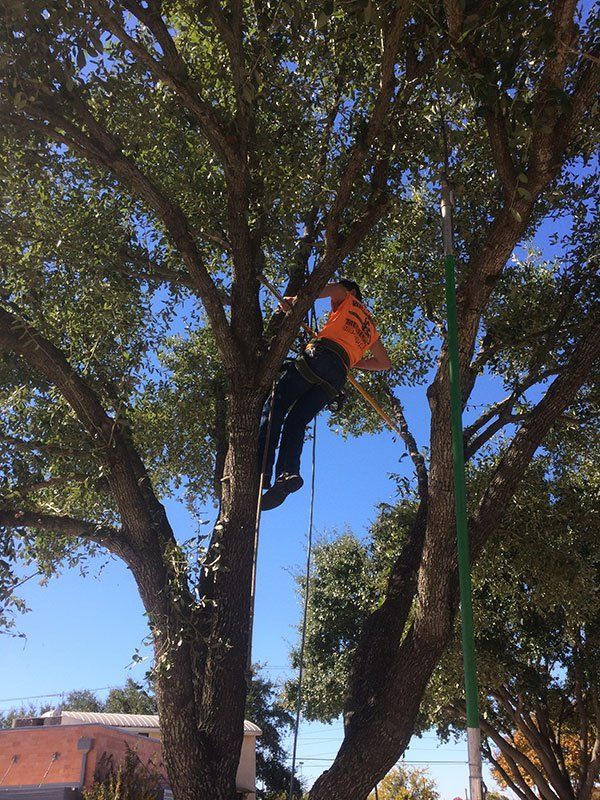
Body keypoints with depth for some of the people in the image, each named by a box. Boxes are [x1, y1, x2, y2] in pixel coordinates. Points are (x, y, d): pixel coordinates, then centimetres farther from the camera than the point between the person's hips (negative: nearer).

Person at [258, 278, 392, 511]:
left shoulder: (347, 298, 23)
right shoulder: (370, 327, 38)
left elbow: (324, 287, 0)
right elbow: (385, 363, 43)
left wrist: (296, 300, 6)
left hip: (321, 355, -5)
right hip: (339, 375, 6)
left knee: (275, 407, -9)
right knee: (296, 421, 1)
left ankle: (261, 469, -27)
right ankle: (288, 472, -25)